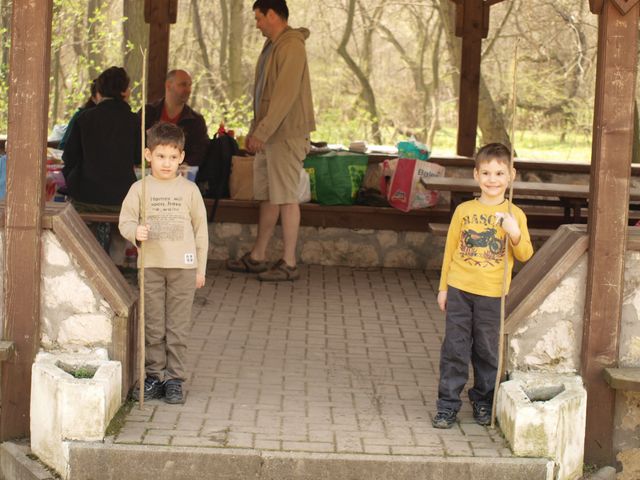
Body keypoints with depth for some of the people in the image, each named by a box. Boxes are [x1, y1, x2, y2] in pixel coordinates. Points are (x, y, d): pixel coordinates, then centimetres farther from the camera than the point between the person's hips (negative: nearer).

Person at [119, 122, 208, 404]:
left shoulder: (189, 190, 4)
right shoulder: (140, 189, 3)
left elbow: (200, 229, 9)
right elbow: (125, 220, 2)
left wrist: (200, 268, 8)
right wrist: (135, 232, -21)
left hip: (183, 267, 0)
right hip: (151, 265, 0)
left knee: (178, 326, 1)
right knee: (153, 326, 5)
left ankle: (174, 379, 7)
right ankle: (154, 376, 13)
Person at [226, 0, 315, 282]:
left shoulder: (291, 46, -14)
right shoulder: (272, 47, 17)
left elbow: (285, 95, -21)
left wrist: (262, 132, -22)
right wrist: (254, 131, 20)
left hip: (287, 134, -10)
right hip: (268, 135, 10)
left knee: (285, 198, -6)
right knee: (268, 197, 13)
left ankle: (288, 264, -2)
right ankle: (257, 257, 20)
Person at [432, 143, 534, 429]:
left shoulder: (514, 215, -1)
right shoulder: (464, 210, 2)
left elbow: (525, 255, -1)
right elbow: (450, 248, 9)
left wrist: (515, 234, -21)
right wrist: (443, 287, 9)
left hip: (492, 295, -1)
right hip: (459, 290, 1)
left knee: (488, 352, 8)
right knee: (454, 349, 2)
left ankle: (483, 402, 25)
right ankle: (447, 405, 10)